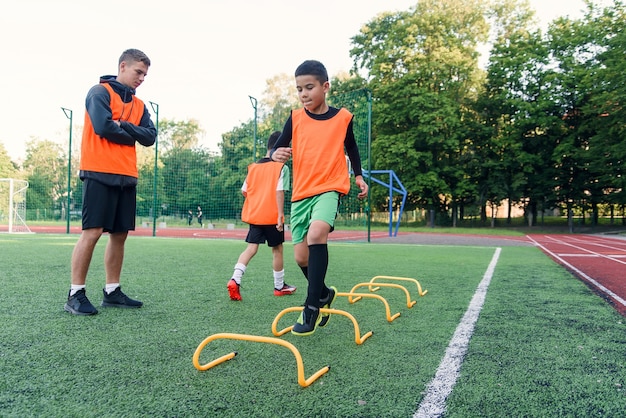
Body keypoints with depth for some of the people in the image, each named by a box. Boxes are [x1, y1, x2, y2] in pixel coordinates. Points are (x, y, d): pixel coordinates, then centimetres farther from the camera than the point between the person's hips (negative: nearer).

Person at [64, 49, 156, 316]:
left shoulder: (139, 105, 19)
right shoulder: (99, 92, -1)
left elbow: (150, 137, 5)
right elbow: (103, 127, -16)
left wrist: (122, 125, -9)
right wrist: (131, 136, -1)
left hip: (127, 176, 7)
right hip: (99, 173, -7)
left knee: (120, 233, 7)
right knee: (92, 232, -8)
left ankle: (111, 291, 15)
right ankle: (75, 294, 0)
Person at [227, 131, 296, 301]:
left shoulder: (253, 167, 10)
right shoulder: (282, 167, -6)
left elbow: (244, 191, 11)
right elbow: (279, 192, -16)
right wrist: (280, 215, -17)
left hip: (253, 215, 5)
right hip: (272, 216, -4)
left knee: (251, 248, 3)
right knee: (277, 249, 9)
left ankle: (235, 279, -17)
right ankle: (279, 286, 21)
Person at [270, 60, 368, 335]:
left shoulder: (343, 117, 2)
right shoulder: (295, 118, 4)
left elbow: (351, 147, 18)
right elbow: (277, 148, 2)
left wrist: (359, 176, 12)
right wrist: (276, 154, -21)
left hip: (330, 188, -3)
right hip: (301, 193, 3)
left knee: (317, 233, -31)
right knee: (301, 257, 3)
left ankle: (312, 306, -21)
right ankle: (325, 294, 33)